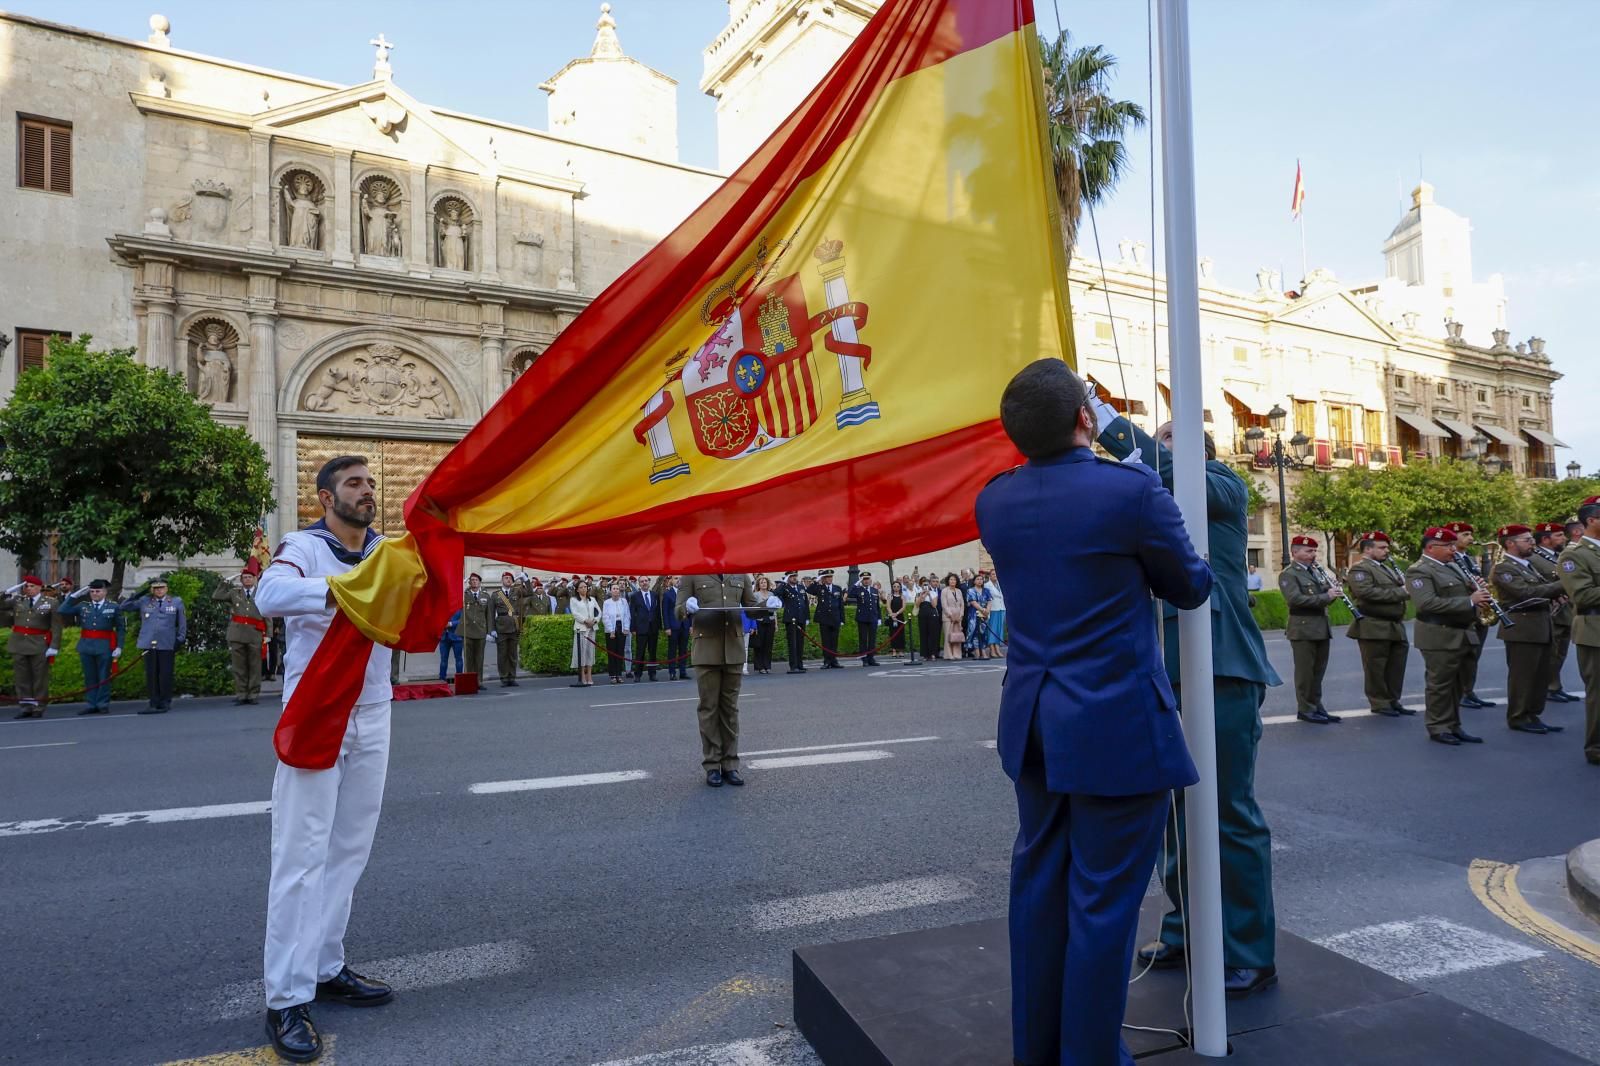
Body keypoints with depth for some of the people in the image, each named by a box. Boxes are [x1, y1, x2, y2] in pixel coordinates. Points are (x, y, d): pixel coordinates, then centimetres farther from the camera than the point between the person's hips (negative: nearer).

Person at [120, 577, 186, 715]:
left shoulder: (176, 602, 8)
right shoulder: (144, 601, 11)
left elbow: (182, 623, 10)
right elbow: (124, 607, 13)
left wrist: (180, 640, 3)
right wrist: (135, 596, 1)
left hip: (167, 645, -2)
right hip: (149, 644, 2)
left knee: (165, 675, 0)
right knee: (151, 675, 4)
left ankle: (165, 703, 8)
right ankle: (154, 704, 10)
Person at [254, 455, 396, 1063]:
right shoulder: (304, 547, -8)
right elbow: (270, 596, -28)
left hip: (372, 716, 5)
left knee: (350, 847, 10)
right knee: (302, 853, -4)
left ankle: (324, 968, 23)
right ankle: (287, 998, 3)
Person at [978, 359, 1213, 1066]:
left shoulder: (993, 501, 0)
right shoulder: (1133, 490, -16)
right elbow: (1190, 588, -1)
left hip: (1033, 724, 6)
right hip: (1115, 727, -6)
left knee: (1038, 882, 17)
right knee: (1104, 899, 6)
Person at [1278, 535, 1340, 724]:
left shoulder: (1314, 572, 18)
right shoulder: (1288, 575, -8)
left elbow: (1323, 598, 22)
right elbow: (1295, 599, -21)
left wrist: (1332, 591, 0)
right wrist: (1326, 596, -20)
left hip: (1322, 629, 8)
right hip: (1303, 630, -8)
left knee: (1318, 672, 11)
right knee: (1305, 672, -2)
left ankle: (1316, 706, 19)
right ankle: (1305, 710, 5)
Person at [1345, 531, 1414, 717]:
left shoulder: (1386, 567, 20)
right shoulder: (1360, 568, -11)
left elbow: (1398, 589, 28)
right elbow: (1367, 592, -25)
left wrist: (1407, 588, 4)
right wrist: (1400, 592, -22)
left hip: (1395, 626, 9)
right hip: (1374, 628, -9)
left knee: (1396, 666, 12)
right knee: (1376, 667, 0)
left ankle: (1393, 701, 23)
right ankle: (1379, 703, 9)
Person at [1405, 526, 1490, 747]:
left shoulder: (1452, 566, 15)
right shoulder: (1419, 571, -15)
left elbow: (1466, 591, 27)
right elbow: (1427, 603, -27)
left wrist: (1479, 593, 3)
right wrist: (1469, 600, -25)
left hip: (1462, 634, 9)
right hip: (1440, 637, -9)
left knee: (1456, 685, 14)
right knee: (1440, 685, 0)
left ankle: (1453, 726, 22)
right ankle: (1438, 728, 9)